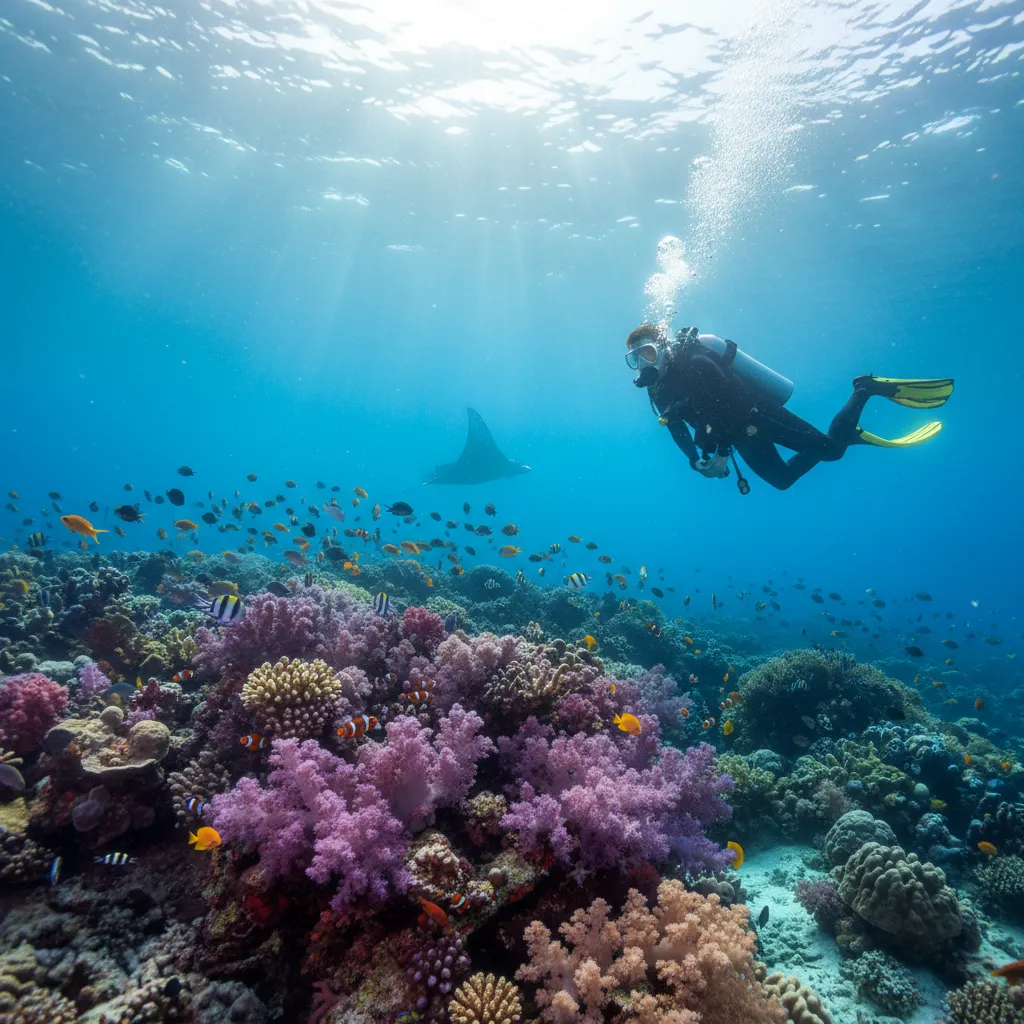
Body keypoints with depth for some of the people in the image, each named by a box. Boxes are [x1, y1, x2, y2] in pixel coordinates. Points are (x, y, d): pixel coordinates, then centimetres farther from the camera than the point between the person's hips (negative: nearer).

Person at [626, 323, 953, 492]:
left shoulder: (692, 363, -22)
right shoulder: (658, 391, 2)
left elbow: (729, 400, -27)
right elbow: (677, 427, 11)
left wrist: (722, 452, -28)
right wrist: (695, 460, -6)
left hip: (759, 415, -8)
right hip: (742, 436, 8)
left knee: (829, 448, -10)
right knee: (783, 479, 18)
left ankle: (868, 388, 12)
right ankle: (849, 434, 30)